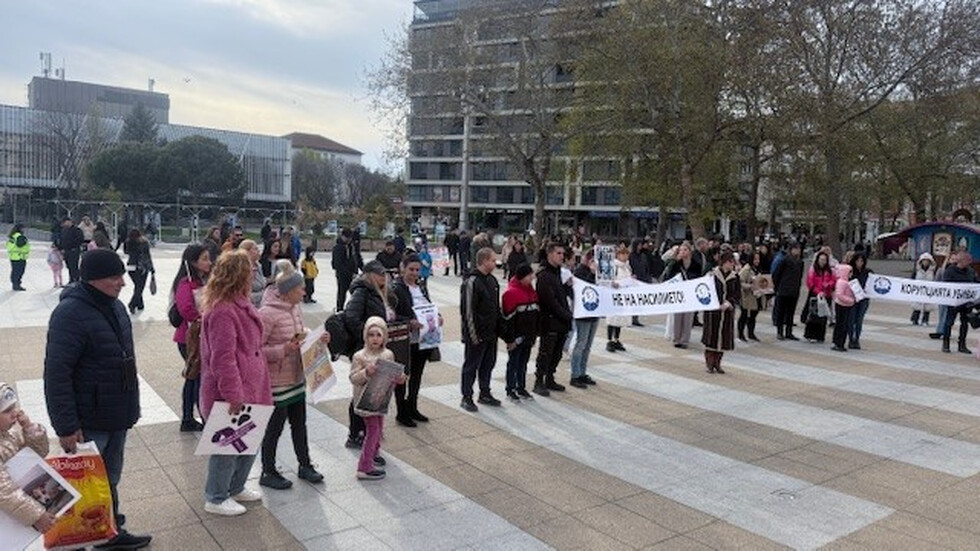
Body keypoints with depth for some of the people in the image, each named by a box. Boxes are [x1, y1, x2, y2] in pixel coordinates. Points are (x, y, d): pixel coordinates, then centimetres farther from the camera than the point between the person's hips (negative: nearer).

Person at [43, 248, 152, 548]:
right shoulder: (70, 313, -21)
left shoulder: (114, 305, 6)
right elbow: (56, 374, -22)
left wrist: (129, 406, 19)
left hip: (117, 416, 8)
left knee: (110, 480, 21)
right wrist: (66, 426, -22)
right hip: (88, 422, -8)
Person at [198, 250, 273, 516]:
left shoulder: (238, 304, 8)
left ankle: (235, 488, 39)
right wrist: (233, 394, -24)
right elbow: (222, 359, -26)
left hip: (248, 389, 10)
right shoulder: (222, 312, -24)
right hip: (230, 394, -10)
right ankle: (216, 499, 24)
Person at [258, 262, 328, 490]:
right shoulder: (267, 313, -22)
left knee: (299, 424, 20)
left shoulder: (295, 309, 3)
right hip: (276, 383, -8)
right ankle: (268, 473, 26)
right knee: (274, 428, 7)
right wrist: (283, 350, -28)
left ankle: (305, 465, 35)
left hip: (296, 378, 8)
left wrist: (318, 338, 1)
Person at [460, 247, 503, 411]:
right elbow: (467, 311, -18)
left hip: (491, 333, 8)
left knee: (488, 364, 16)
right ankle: (466, 398, 13)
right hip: (477, 335, -8)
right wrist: (473, 335, -18)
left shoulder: (492, 280, 10)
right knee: (471, 366, 3)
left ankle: (485, 394, 29)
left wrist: (498, 327, 13)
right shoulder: (471, 282, -17)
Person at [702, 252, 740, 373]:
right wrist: (718, 304, -12)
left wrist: (728, 304, -13)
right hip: (713, 310, -3)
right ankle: (709, 363, 8)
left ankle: (717, 362, 16)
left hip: (728, 311, 3)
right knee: (712, 334, -2)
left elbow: (738, 294, 2)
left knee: (724, 336, 5)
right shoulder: (712, 274, -5)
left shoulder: (734, 277, 4)